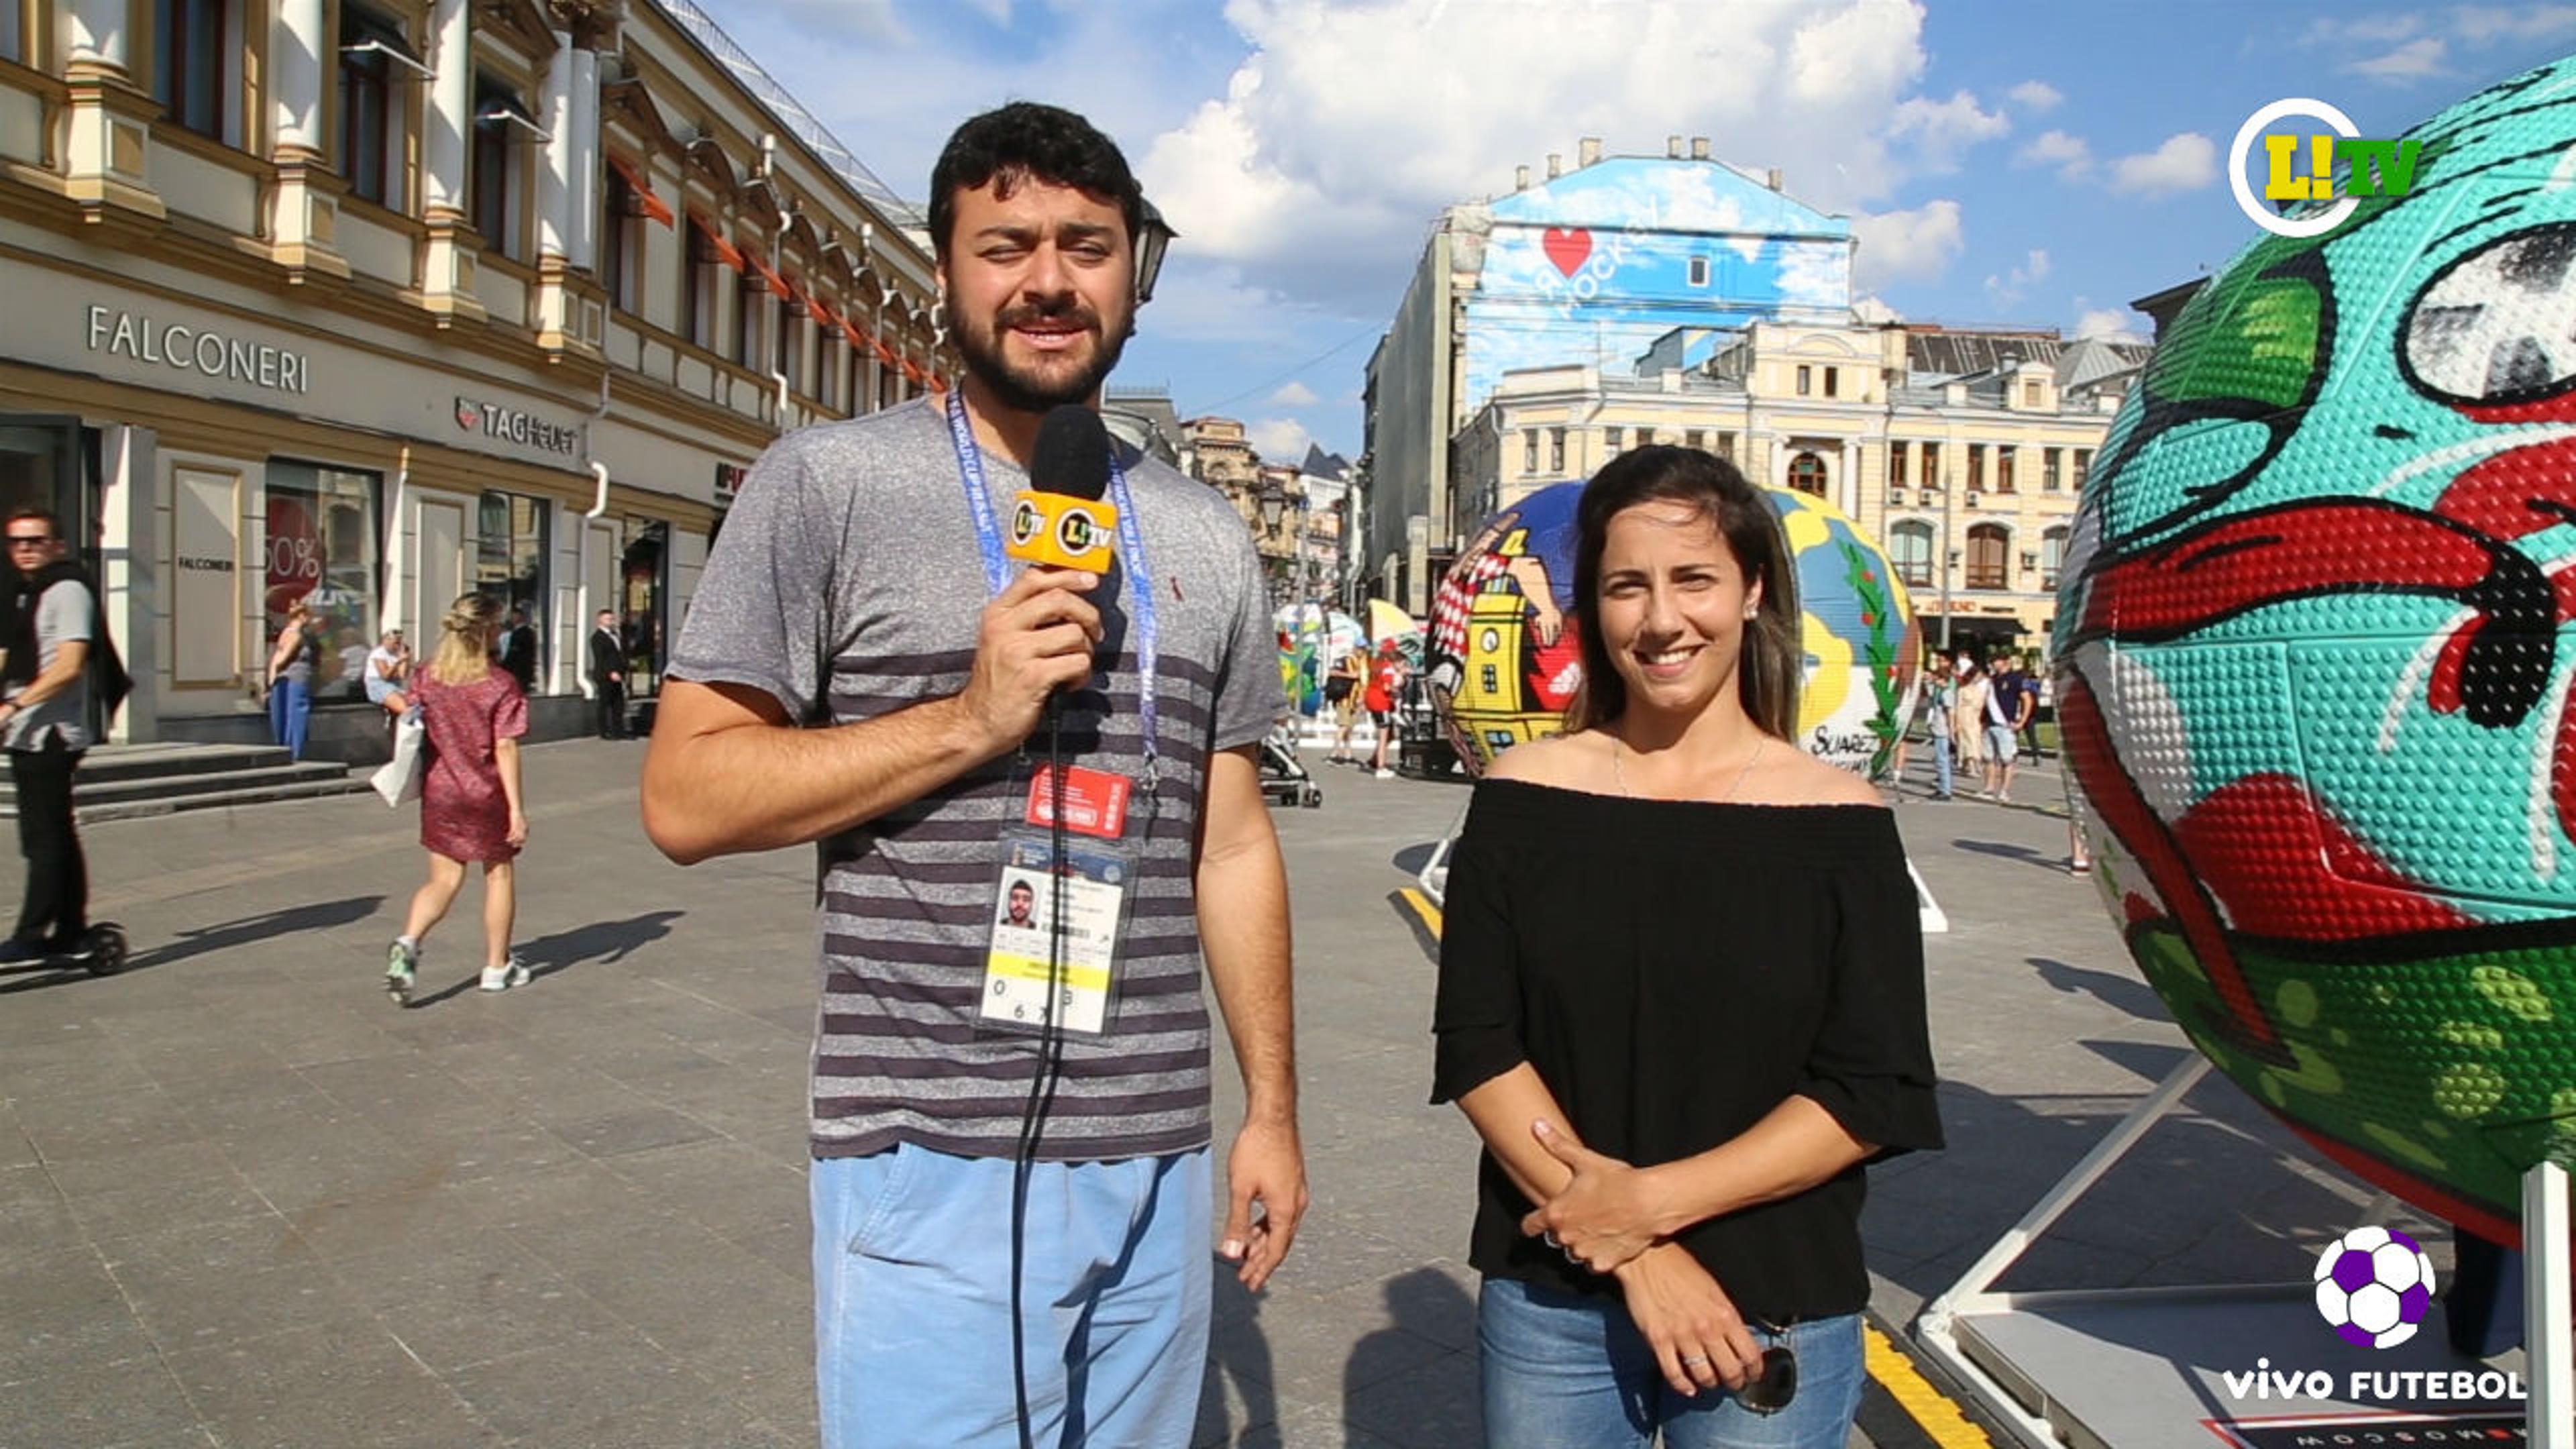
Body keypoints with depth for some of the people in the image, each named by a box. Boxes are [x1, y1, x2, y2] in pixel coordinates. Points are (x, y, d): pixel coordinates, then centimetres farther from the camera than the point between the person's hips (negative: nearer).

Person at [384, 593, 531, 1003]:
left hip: (440, 792, 4)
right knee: (499, 875, 13)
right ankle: (497, 966, 21)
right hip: (488, 796, -4)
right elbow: (505, 749, -16)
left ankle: (408, 943, -13)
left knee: (444, 880, 13)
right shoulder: (500, 684, -14)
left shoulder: (427, 677, -1)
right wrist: (517, 808, -14)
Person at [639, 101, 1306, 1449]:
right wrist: (969, 717, -17)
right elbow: (686, 798, -8)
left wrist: (1272, 1110, 10)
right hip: (933, 1161, -4)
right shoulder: (829, 482, -4)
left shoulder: (1203, 535, 9)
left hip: (1158, 1158, 5)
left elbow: (1233, 842, 12)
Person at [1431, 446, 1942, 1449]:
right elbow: (1476, 1049, -6)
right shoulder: (1524, 798, -3)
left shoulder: (1839, 823, -5)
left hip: (1776, 1316, -1)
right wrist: (1637, 1257, -13)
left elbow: (1876, 1094, -7)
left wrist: (1656, 1199, -16)